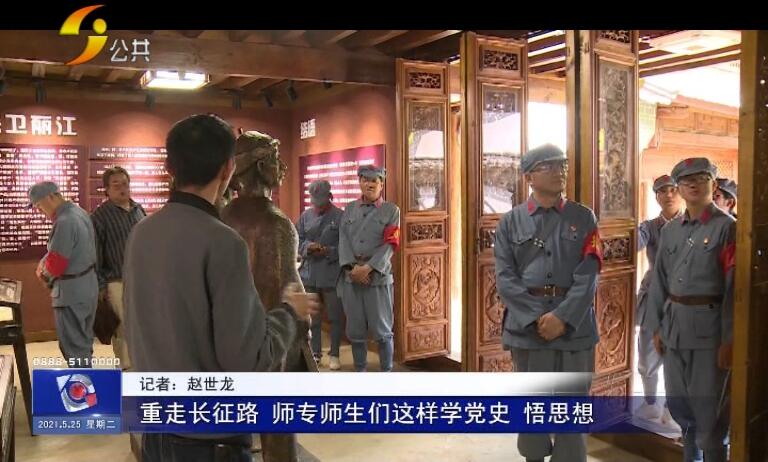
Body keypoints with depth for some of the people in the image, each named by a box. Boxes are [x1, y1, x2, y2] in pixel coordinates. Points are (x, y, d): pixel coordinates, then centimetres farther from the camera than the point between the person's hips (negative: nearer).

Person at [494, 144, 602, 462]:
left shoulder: (583, 218, 4)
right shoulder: (510, 222, 4)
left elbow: (587, 277, -5)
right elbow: (505, 278, -4)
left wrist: (562, 317, -15)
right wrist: (537, 318, -14)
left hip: (574, 325, 0)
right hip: (526, 325, 0)